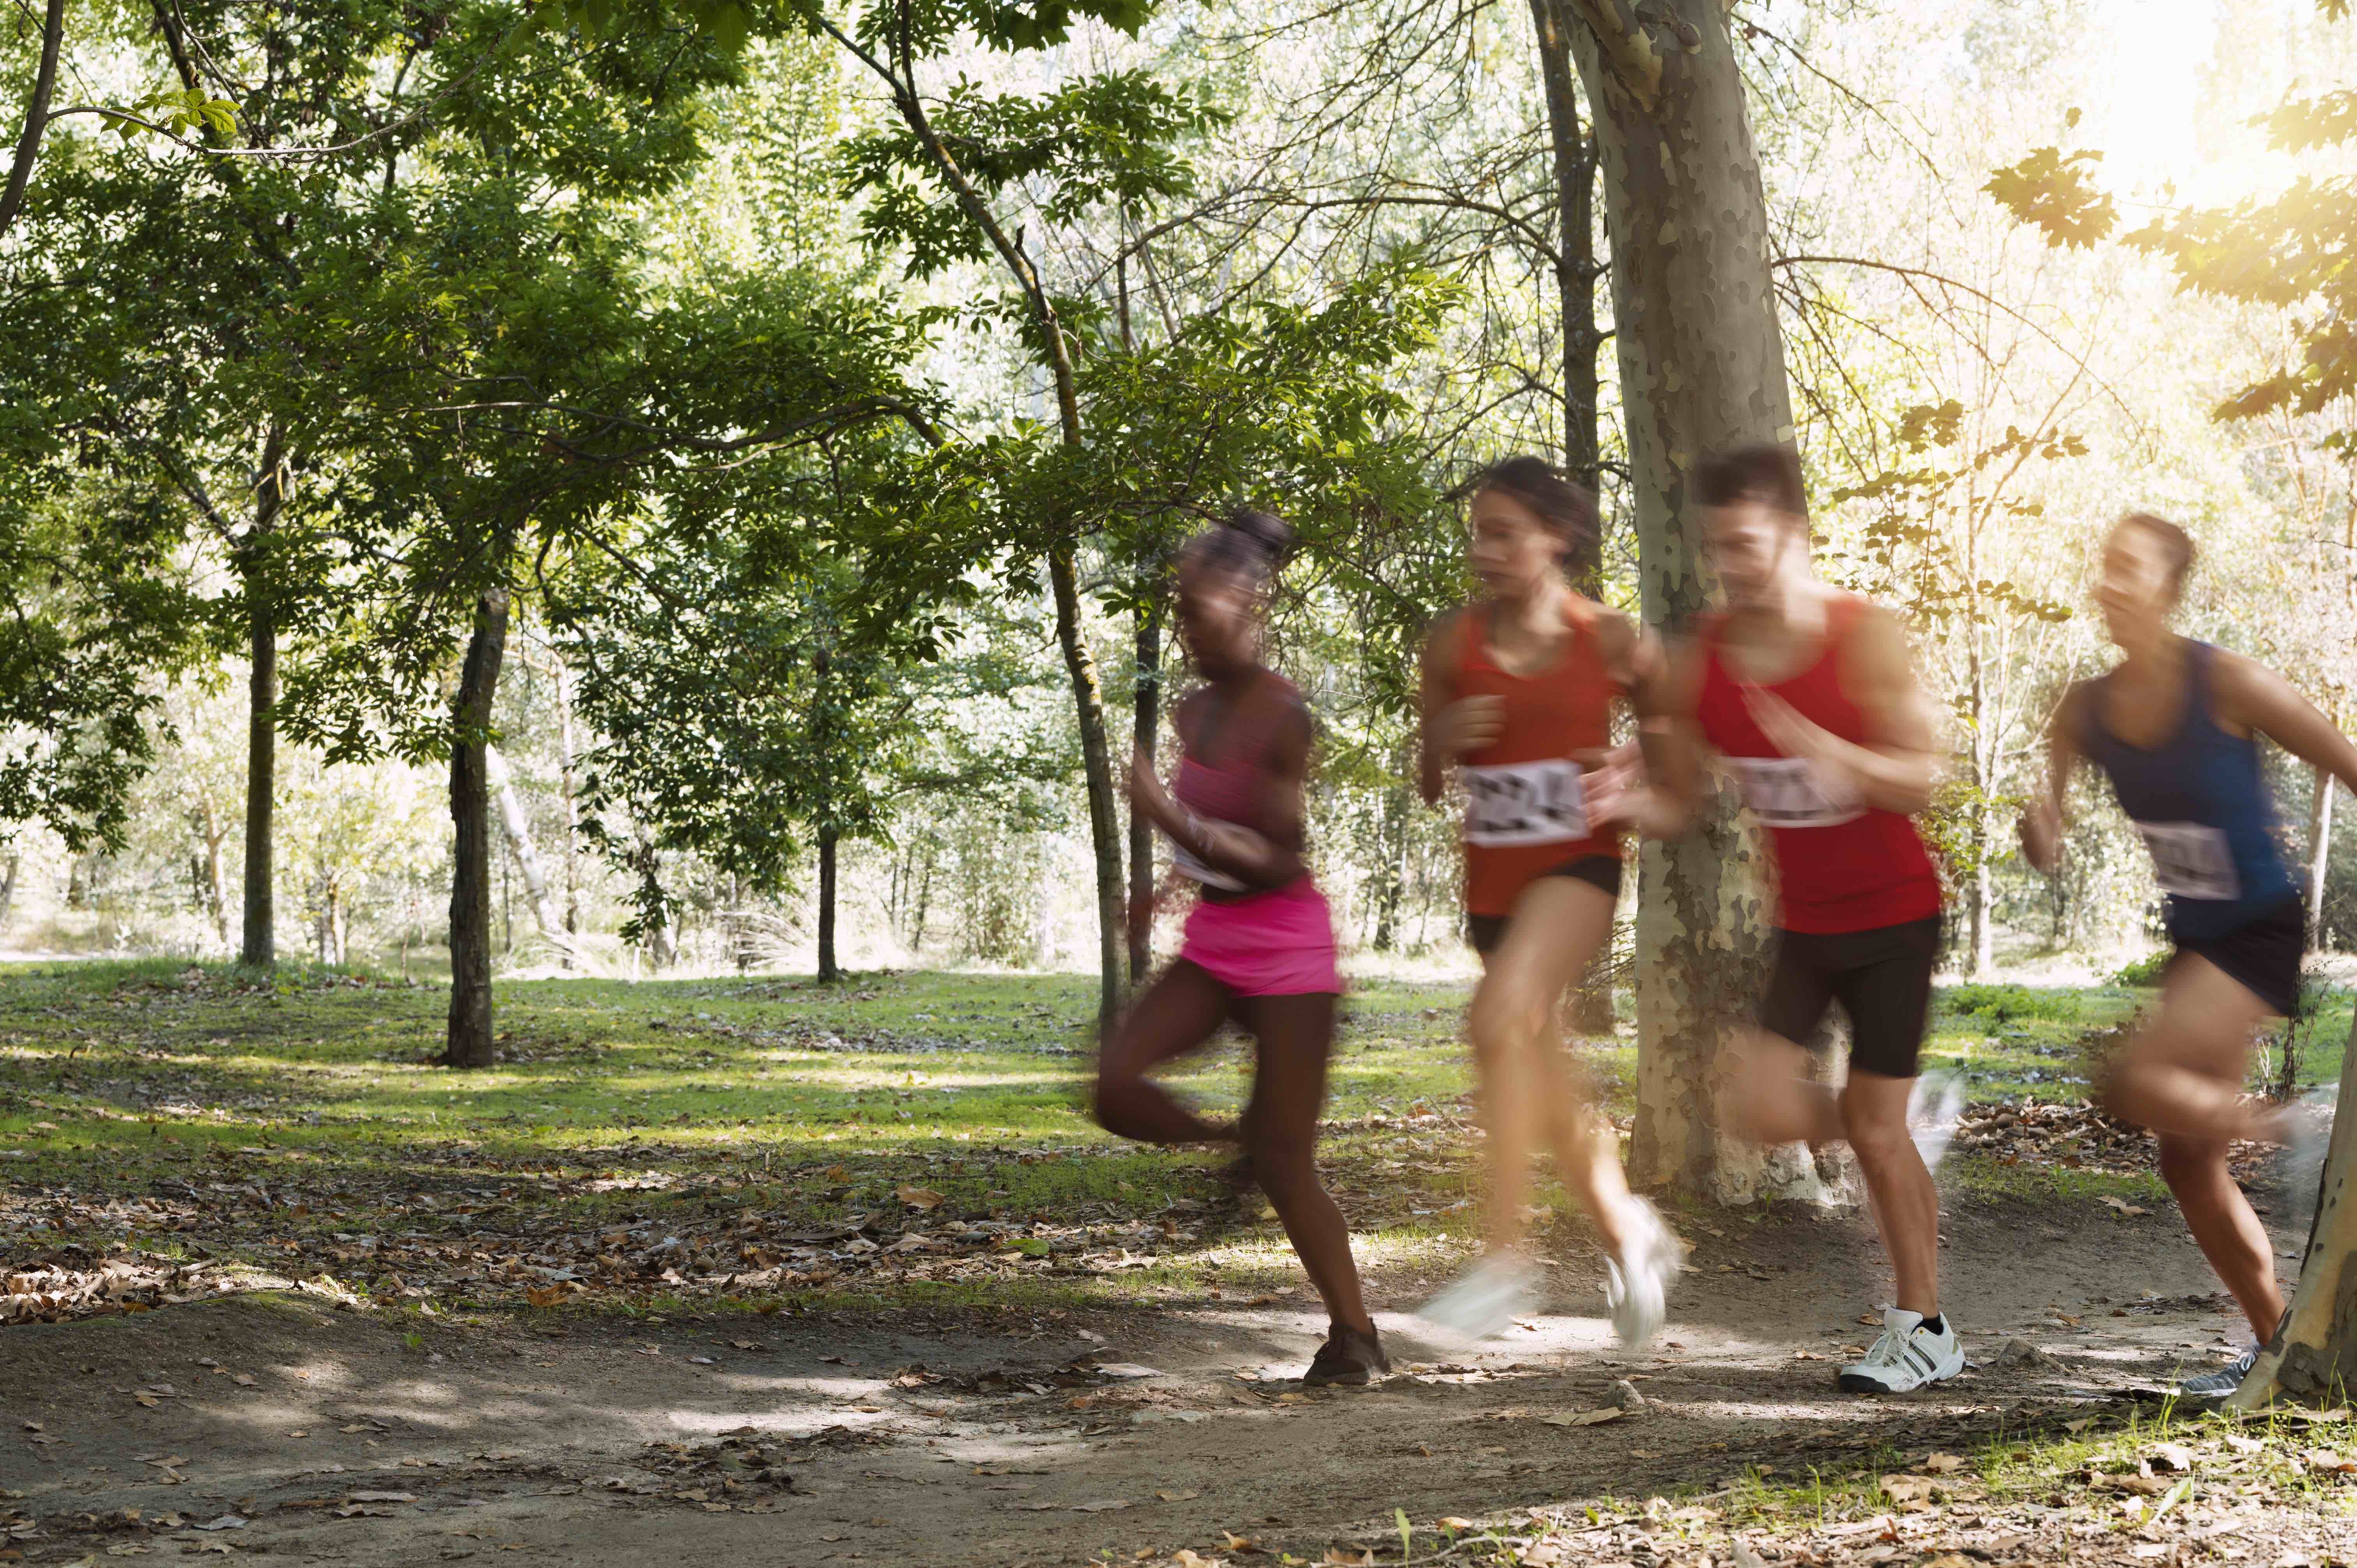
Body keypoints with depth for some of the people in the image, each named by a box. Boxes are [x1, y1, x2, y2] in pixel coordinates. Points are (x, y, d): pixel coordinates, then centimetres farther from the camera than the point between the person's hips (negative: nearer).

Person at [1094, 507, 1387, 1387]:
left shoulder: (1281, 717, -17)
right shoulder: (1194, 714, 6)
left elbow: (1277, 859, -20)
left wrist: (1171, 820, -27)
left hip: (1285, 945, -7)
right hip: (1212, 944, 7)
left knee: (1285, 1164, -4)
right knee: (1117, 1088, -14)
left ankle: (1355, 1337, 11)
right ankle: (1235, 1143, 14)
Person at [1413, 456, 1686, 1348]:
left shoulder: (1611, 640, -5)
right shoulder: (1453, 644, 1)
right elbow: (1428, 788, 9)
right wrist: (1443, 738, -12)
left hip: (1577, 865, -5)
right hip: (1492, 876, 5)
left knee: (1501, 1020, -28)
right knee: (1543, 1075, 12)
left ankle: (1503, 1259, -24)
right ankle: (1629, 1236, 36)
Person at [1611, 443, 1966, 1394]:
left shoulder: (1865, 638, -17)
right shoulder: (1701, 663, -6)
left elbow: (1920, 783, -20)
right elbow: (1679, 804, 1)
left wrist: (1831, 753, -39)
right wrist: (1629, 804, -23)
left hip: (1893, 916, -4)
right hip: (1802, 923, 4)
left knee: (1873, 1127, -3)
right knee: (1760, 1109, -12)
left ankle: (1924, 1330, 15)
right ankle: (1918, 1113, 20)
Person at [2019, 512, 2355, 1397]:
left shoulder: (2228, 686, -17)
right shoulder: (2085, 711, -1)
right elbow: (2047, 854, 4)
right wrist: (2041, 824, -21)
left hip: (2261, 933, -7)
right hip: (2192, 940, 7)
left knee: (2134, 1085, -25)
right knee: (2186, 1164, 8)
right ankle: (2277, 1342, 23)